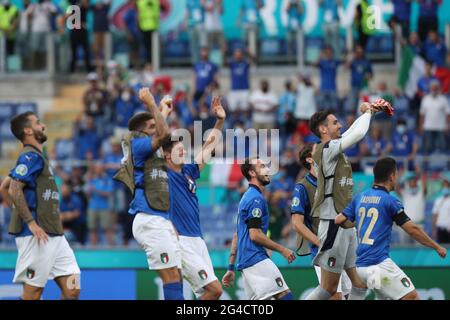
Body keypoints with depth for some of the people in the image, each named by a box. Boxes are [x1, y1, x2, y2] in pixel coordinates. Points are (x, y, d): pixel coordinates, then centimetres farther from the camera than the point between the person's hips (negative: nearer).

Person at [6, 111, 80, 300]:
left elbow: (5, 186, 28)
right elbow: (14, 190, -20)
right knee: (33, 291, -6)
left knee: (72, 290, 3)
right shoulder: (30, 157, -9)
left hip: (54, 235, 9)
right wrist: (31, 223, -22)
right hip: (37, 235, -9)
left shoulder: (36, 157, 20)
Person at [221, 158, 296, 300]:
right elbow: (255, 235, -17)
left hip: (245, 262, 10)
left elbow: (237, 236, 23)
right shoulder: (256, 198, -9)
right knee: (285, 296, -15)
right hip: (257, 260, -10)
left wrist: (231, 268, 24)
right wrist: (282, 250, -8)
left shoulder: (247, 197, 22)